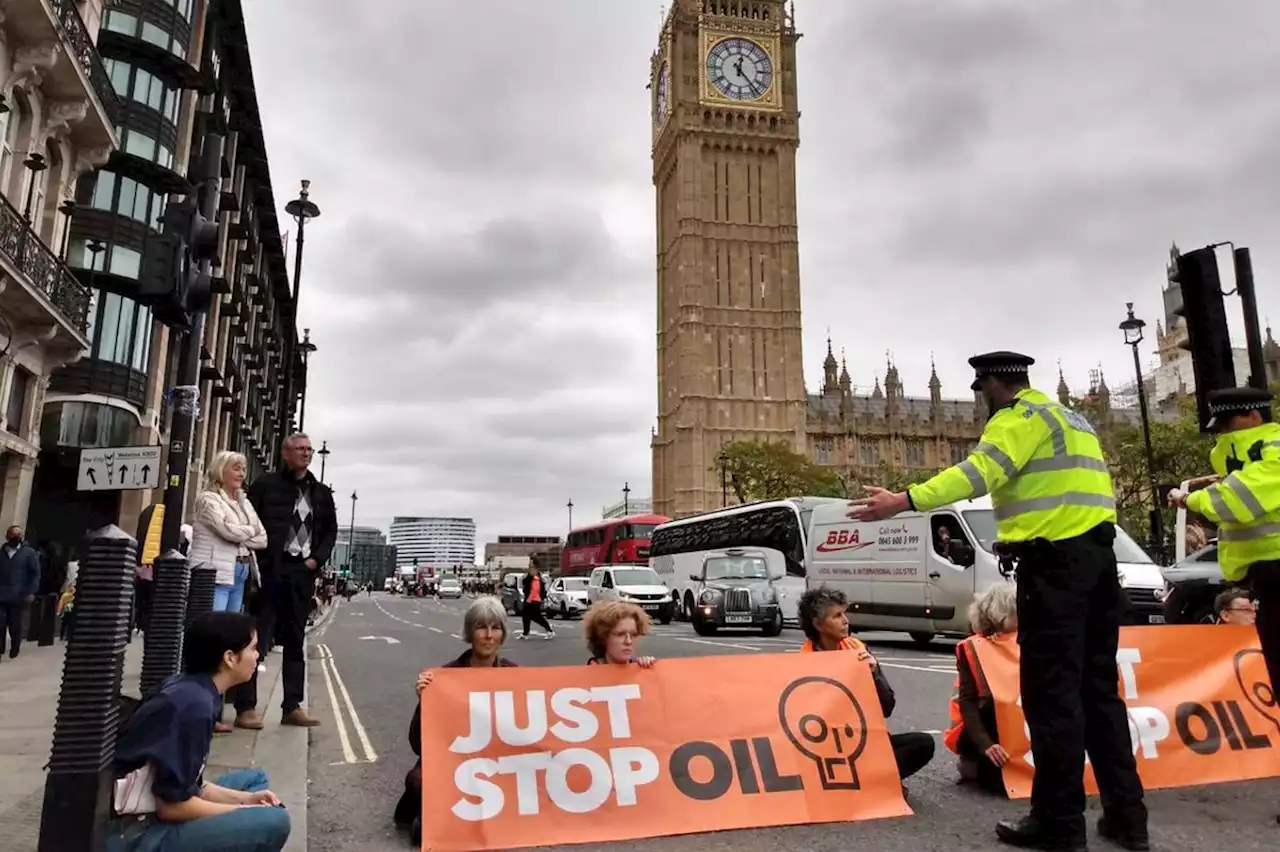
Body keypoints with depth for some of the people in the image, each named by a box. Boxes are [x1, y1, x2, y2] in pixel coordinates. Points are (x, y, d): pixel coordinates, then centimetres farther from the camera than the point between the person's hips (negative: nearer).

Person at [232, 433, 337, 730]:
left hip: (302, 572, 5)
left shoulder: (321, 492, 12)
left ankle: (292, 706, 17)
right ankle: (246, 708, 4)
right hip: (271, 569, -4)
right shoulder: (266, 484, 0)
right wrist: (257, 560, -10)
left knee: (295, 641, 10)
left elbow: (330, 530, 17)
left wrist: (318, 559, 4)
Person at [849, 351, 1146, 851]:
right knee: (1099, 688, 14)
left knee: (1052, 692, -4)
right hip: (1098, 555, 10)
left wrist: (904, 501, -31)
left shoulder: (1021, 417, -6)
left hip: (1056, 562, -10)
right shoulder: (1070, 418, 24)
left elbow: (978, 473, -23)